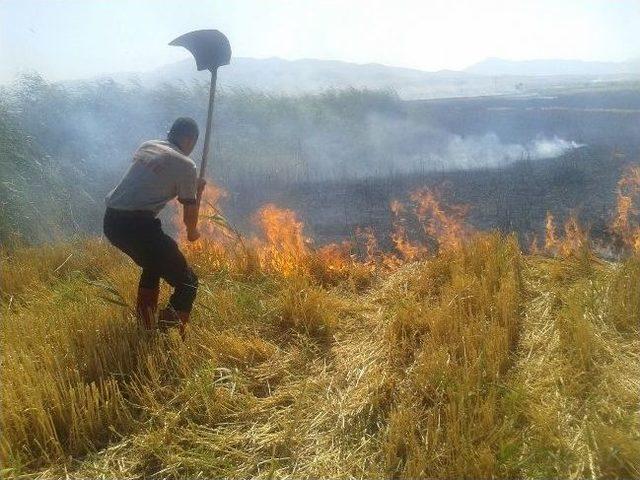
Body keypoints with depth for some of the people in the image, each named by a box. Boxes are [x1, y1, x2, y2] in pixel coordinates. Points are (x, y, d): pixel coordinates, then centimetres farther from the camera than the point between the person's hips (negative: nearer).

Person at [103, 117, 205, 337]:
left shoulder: (146, 146, 17)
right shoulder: (185, 165, -2)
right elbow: (189, 211, 4)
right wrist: (192, 233, 26)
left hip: (111, 221, 8)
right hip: (137, 226, -8)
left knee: (154, 264, 33)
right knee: (187, 283, 4)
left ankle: (145, 330, 39)